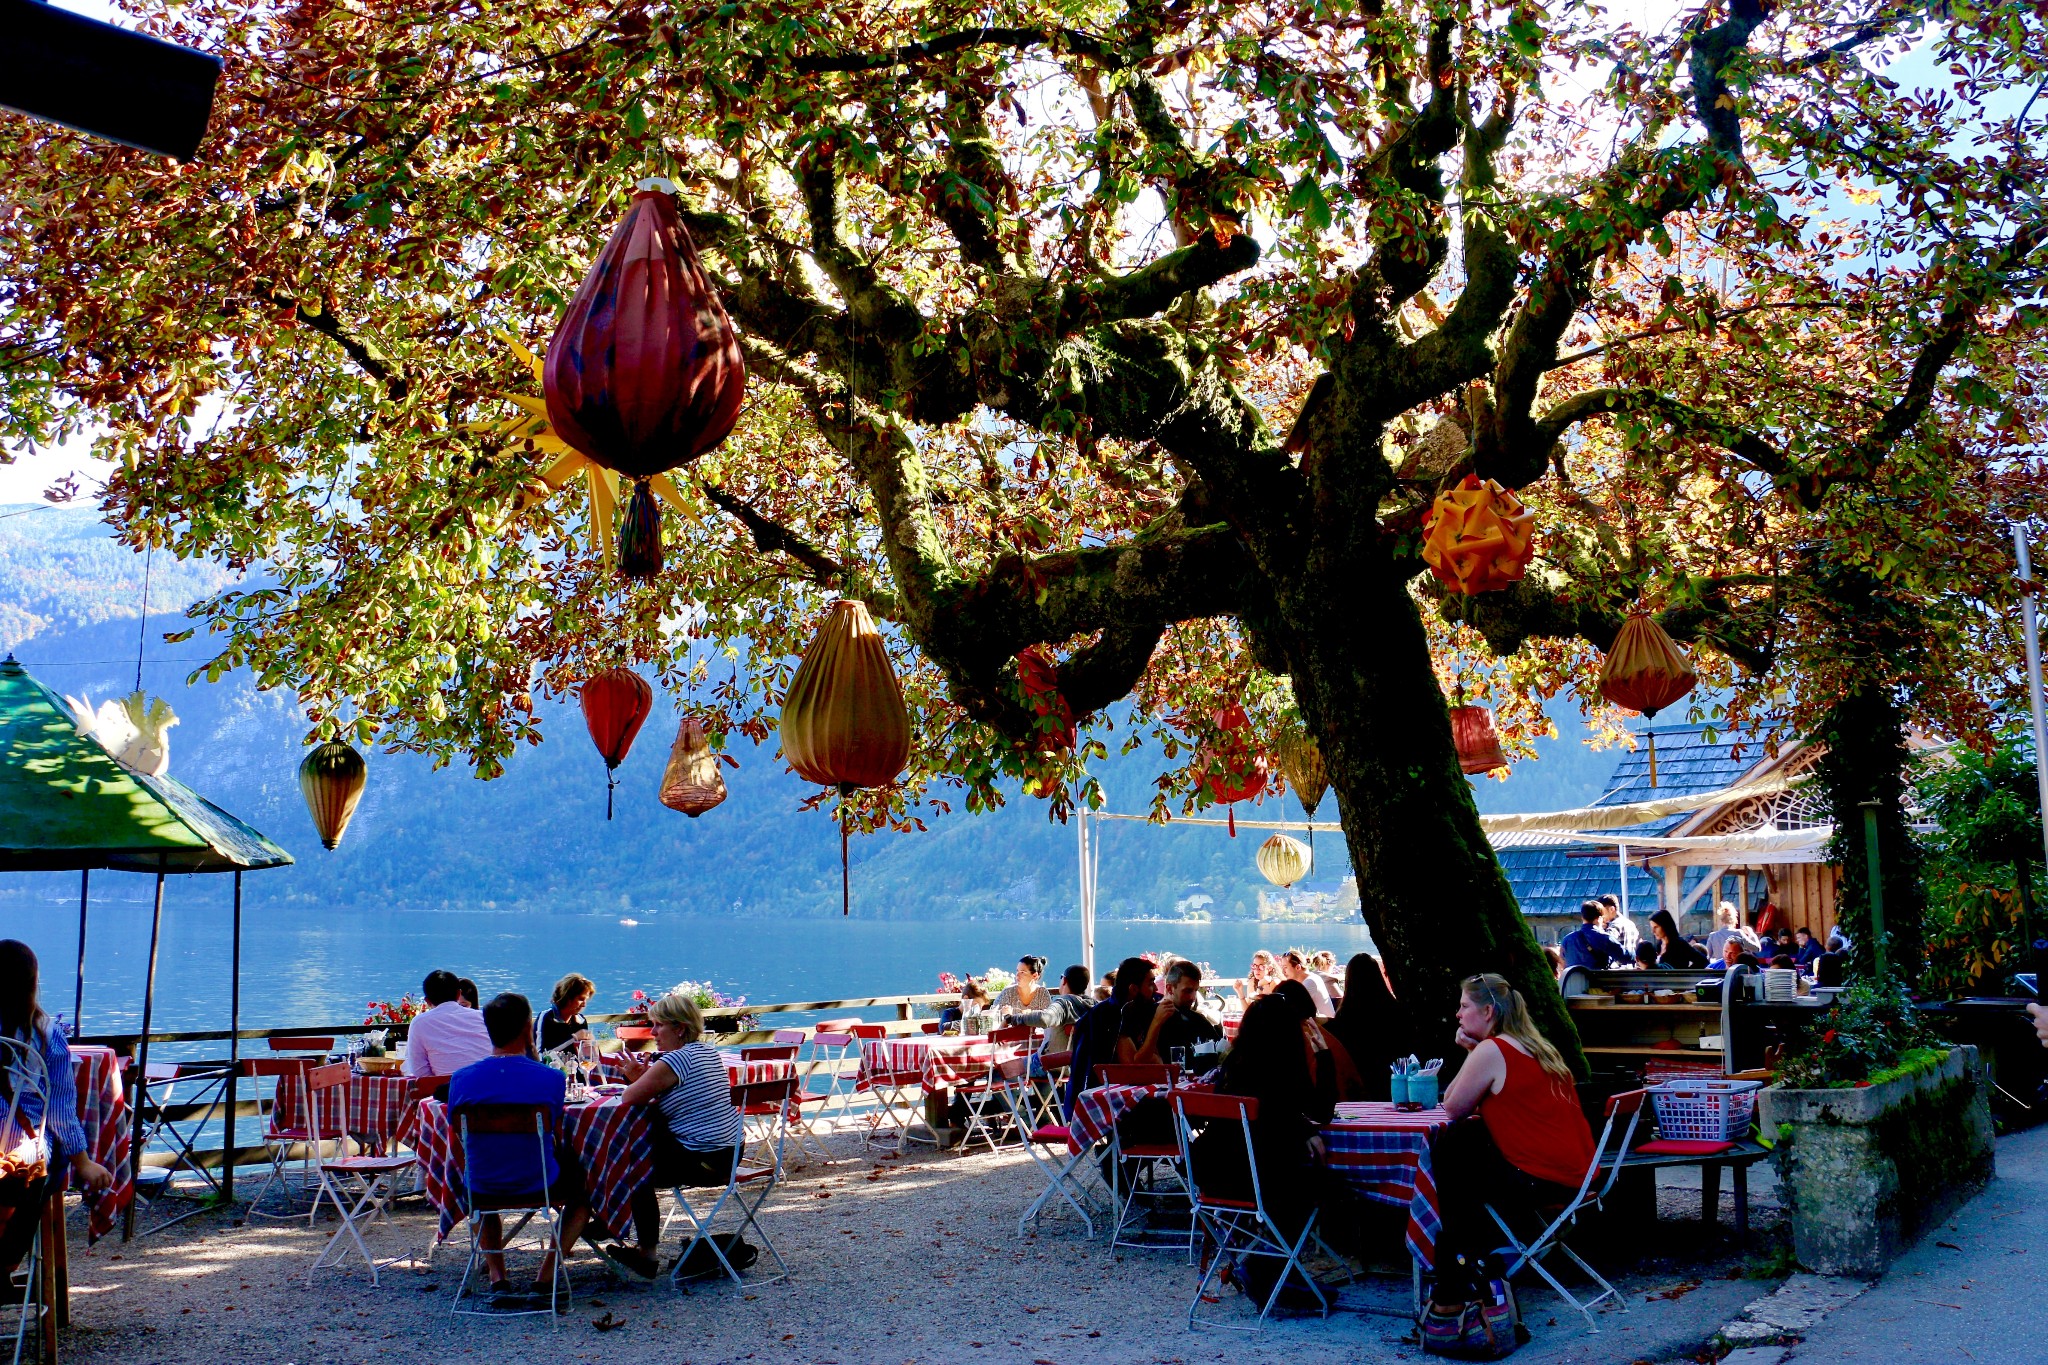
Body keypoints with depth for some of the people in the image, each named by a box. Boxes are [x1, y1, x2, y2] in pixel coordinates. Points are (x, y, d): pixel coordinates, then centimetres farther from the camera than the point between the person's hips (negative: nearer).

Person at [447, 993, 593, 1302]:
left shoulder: (462, 1079, -11)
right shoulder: (552, 1079, -15)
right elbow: (555, 1138, 1)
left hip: (483, 1188, 2)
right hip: (539, 1187, -2)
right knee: (581, 1185, 31)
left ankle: (497, 1278, 25)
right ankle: (544, 1278, 13)